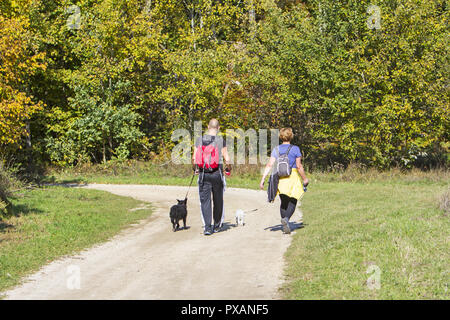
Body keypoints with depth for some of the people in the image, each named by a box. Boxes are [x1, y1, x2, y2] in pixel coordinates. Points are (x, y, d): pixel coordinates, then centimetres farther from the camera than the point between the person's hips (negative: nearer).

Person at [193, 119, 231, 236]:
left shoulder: (199, 140, 1)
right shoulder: (221, 140, -6)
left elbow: (194, 159, 2)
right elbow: (226, 159, -5)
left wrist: (195, 169, 20)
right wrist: (228, 169, 14)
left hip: (203, 173, 1)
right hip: (217, 173, -1)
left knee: (205, 200, 2)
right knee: (218, 201, 13)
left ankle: (207, 227, -8)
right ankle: (217, 226, 23)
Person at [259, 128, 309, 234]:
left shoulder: (276, 149, 4)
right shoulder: (295, 149, -3)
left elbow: (270, 165, -4)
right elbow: (299, 166, -4)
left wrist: (263, 179, -4)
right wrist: (305, 178, 8)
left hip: (280, 178, 3)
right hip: (292, 177, -3)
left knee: (283, 202, 15)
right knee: (292, 201, 4)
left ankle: (285, 226, 13)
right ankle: (286, 218, -23)